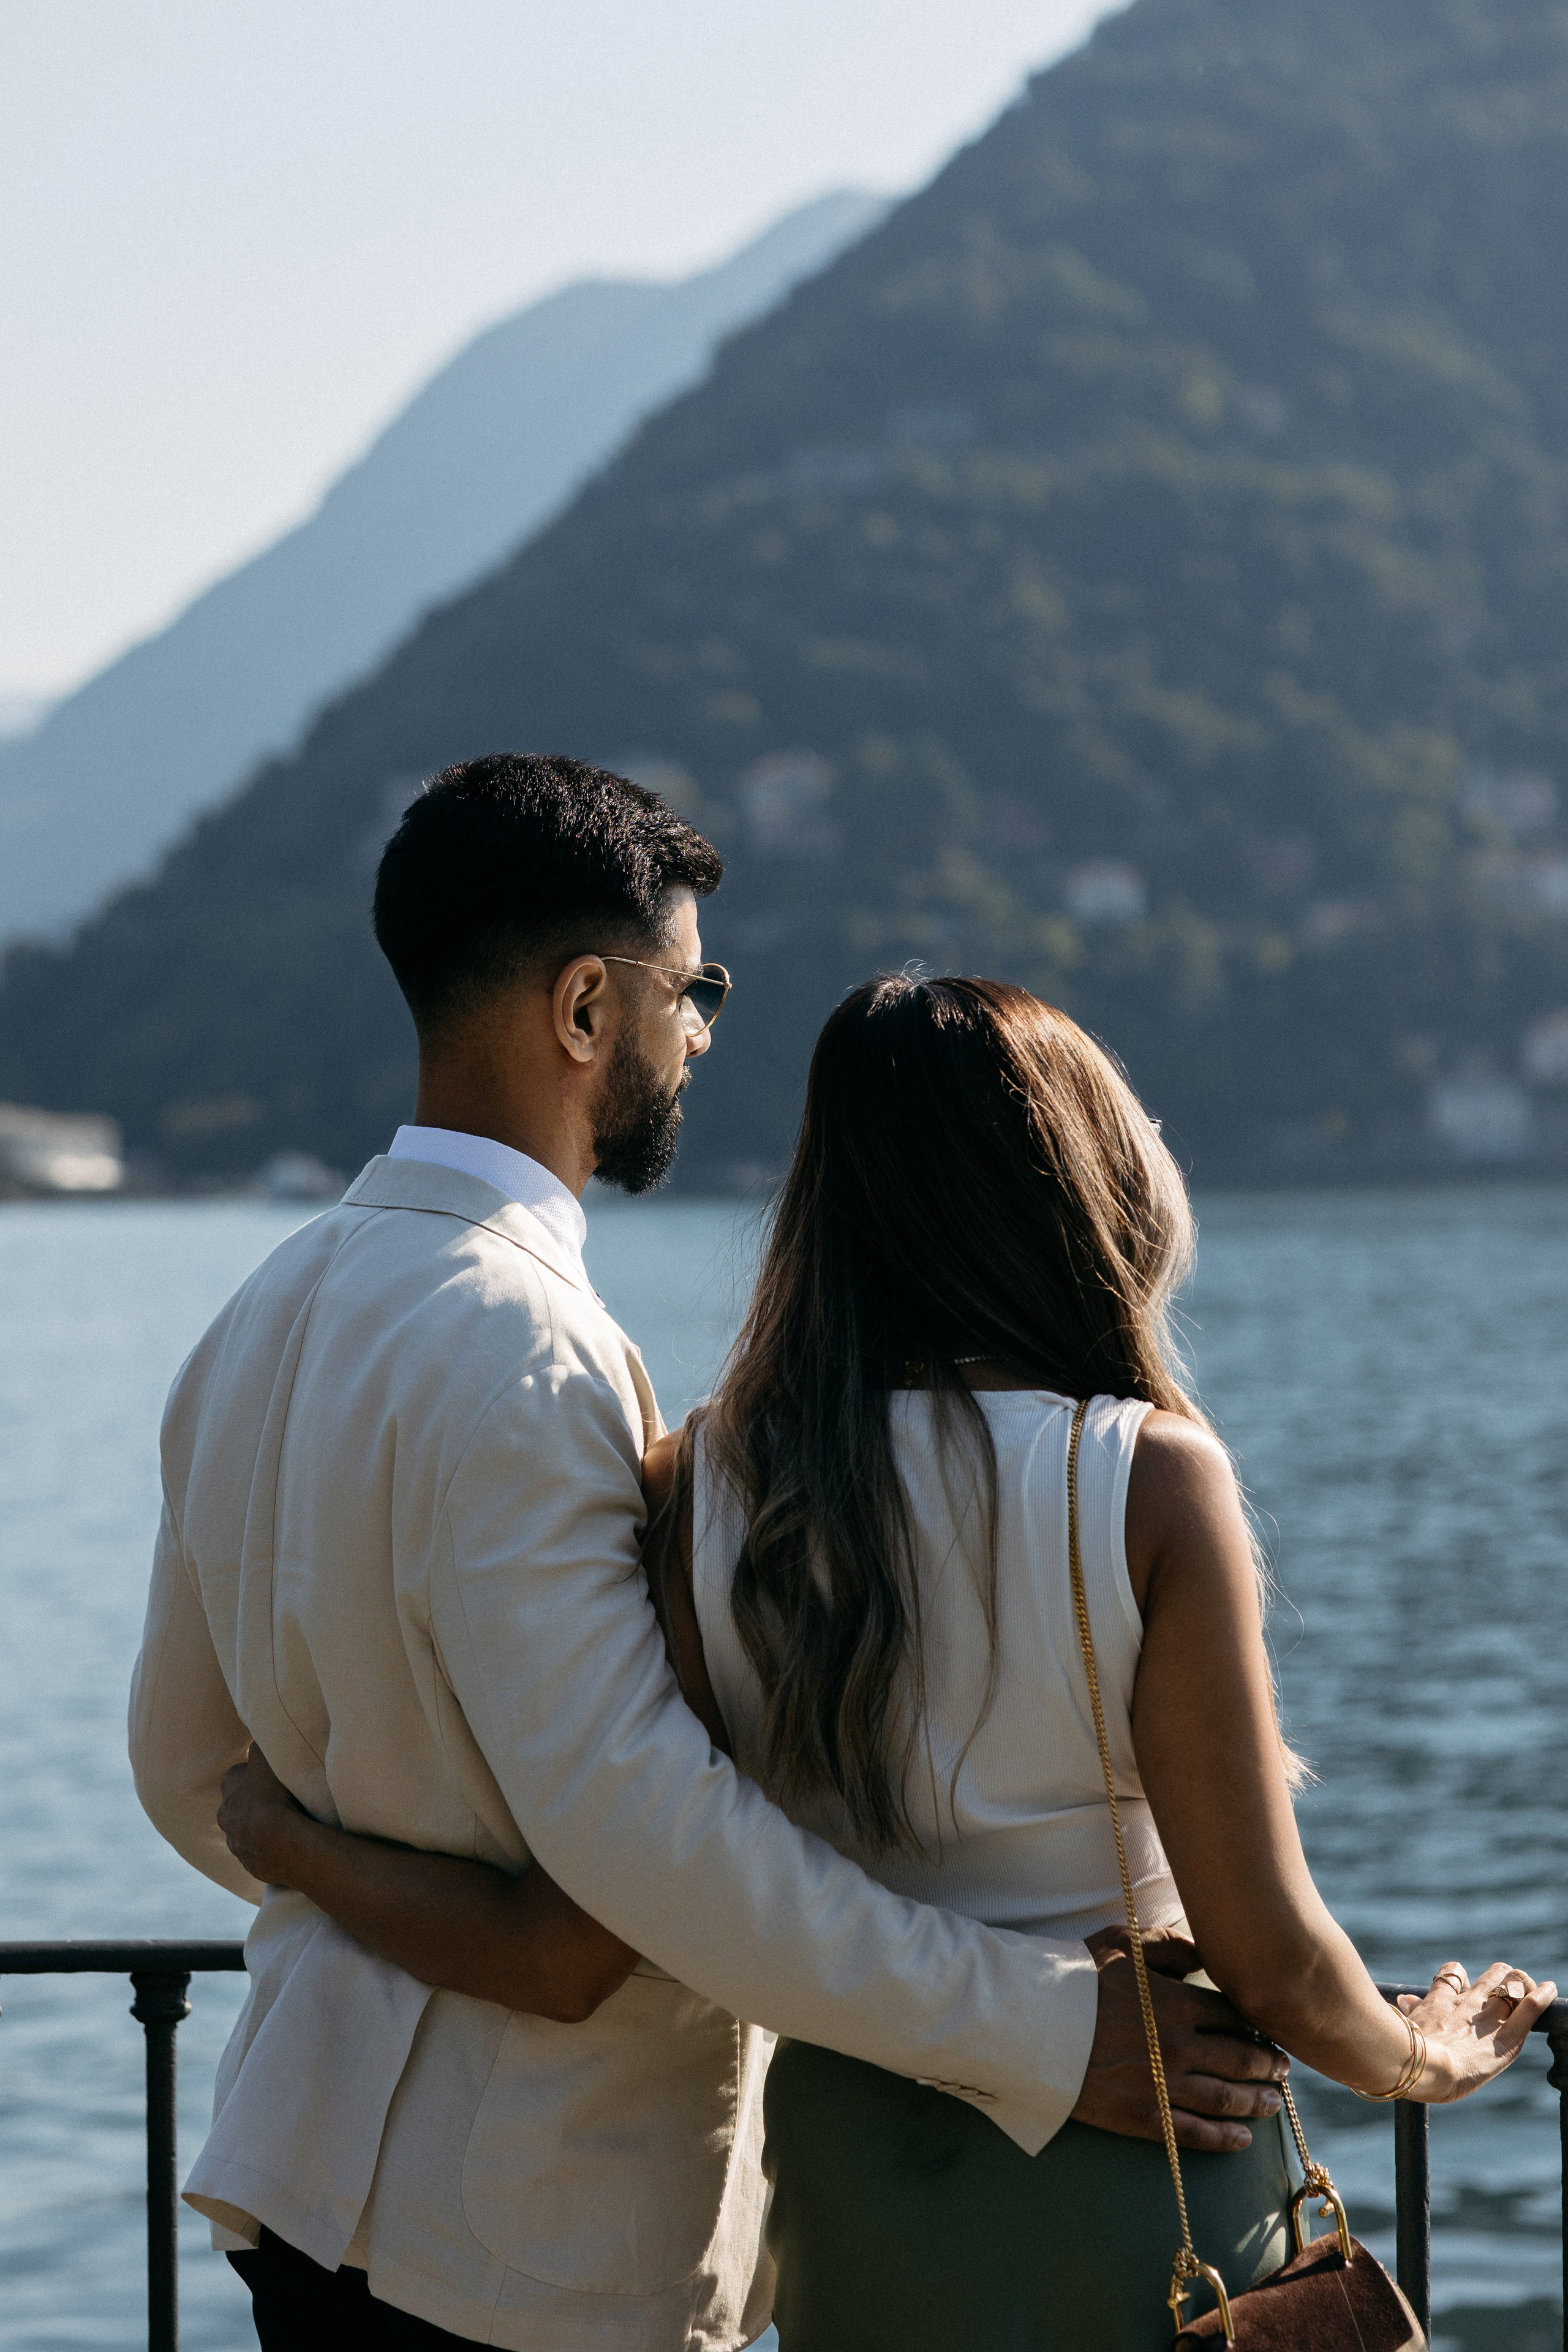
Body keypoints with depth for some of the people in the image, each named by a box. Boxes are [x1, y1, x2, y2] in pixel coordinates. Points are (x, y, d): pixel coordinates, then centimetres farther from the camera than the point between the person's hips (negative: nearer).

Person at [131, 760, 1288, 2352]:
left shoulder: (265, 1316, 8)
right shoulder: (513, 1356, -22)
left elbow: (189, 1771, 16)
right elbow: (634, 1819, -28)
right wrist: (1045, 2030, -26)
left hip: (314, 2175, 9)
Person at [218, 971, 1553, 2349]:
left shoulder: (698, 1497, -9)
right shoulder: (1151, 1479, -16)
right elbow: (1268, 1960, -13)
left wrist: (296, 1853, 6)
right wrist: (1421, 2056, 9)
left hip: (850, 2177, 3)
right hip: (1129, 2189, -2)